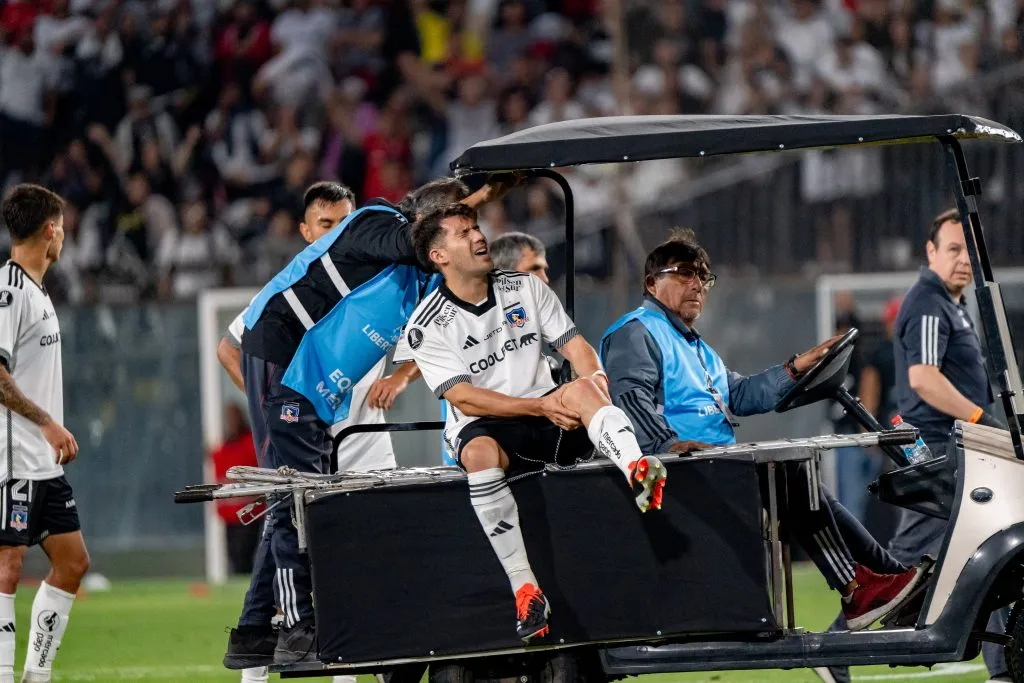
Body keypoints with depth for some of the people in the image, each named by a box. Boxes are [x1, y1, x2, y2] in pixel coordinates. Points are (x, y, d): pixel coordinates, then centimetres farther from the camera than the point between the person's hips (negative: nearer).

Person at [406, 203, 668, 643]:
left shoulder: (525, 288, 9)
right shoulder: (427, 326, -5)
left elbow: (575, 346, 5)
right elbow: (465, 399, -13)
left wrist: (594, 381, -18)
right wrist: (540, 407, -22)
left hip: (549, 419, 3)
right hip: (482, 426, -3)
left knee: (583, 388, -30)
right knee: (481, 453, -39)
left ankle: (638, 474, -60)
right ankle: (526, 591, -39)